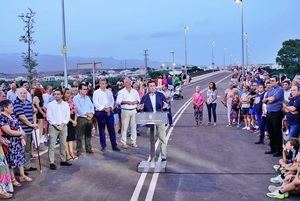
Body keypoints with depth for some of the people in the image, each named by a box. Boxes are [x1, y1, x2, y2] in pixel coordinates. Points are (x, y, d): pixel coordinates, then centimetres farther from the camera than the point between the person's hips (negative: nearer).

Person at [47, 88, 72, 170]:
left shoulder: (66, 104, 7)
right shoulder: (50, 104, -1)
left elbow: (67, 116, 4)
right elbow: (49, 117, -4)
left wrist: (62, 124, -8)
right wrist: (56, 125, -11)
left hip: (63, 126, 3)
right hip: (53, 126, -3)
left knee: (63, 144, 9)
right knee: (52, 145, -5)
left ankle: (63, 160, 19)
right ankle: (51, 162, -3)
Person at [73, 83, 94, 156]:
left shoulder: (87, 97, 17)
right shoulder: (76, 98, -4)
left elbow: (92, 106, 12)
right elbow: (78, 108, -13)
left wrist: (91, 113, -6)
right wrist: (86, 114, -14)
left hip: (89, 118, 6)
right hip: (81, 118, -6)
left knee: (88, 135, 13)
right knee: (80, 136, -4)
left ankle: (88, 149, 22)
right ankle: (79, 151, 1)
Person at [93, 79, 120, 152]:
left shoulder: (109, 92, 14)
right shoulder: (96, 92, 0)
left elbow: (112, 101, 11)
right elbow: (96, 103, -8)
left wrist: (110, 107, -8)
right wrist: (104, 109, -15)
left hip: (109, 112, 3)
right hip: (100, 112, -3)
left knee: (112, 129, 3)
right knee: (102, 129, 4)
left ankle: (114, 145, 7)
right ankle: (103, 145, 13)